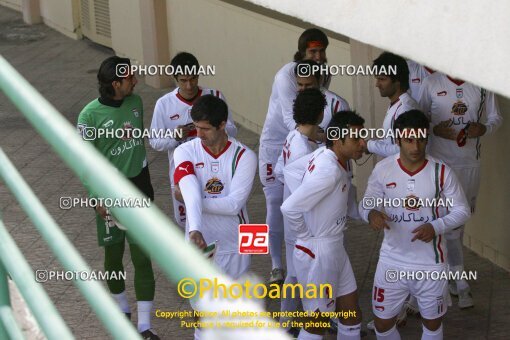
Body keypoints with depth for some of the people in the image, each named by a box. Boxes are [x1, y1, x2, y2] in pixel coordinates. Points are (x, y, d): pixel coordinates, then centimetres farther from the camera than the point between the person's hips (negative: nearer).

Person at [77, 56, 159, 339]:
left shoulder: (135, 102, -2)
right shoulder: (90, 115, -16)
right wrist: (97, 197, -14)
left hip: (138, 188, 3)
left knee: (142, 257, -1)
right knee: (114, 254, 11)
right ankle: (122, 309, 36)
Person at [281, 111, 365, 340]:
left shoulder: (323, 154, 0)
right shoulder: (329, 171, -28)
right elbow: (289, 208, -32)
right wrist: (307, 235, -13)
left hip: (333, 248, 9)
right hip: (318, 254, -9)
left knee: (352, 315, 17)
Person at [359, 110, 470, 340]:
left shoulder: (441, 172, -12)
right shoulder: (382, 170, -8)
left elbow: (461, 210, -7)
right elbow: (366, 203, 0)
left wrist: (436, 227, -25)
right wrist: (371, 213, -25)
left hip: (431, 263, -1)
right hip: (392, 261, 1)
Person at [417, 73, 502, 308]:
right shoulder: (432, 83, -7)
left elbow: (496, 118, 7)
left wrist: (484, 128, -15)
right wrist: (434, 129, -17)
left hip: (470, 164, 3)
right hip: (442, 162, -3)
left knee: (460, 221, 14)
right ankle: (462, 285, -2)